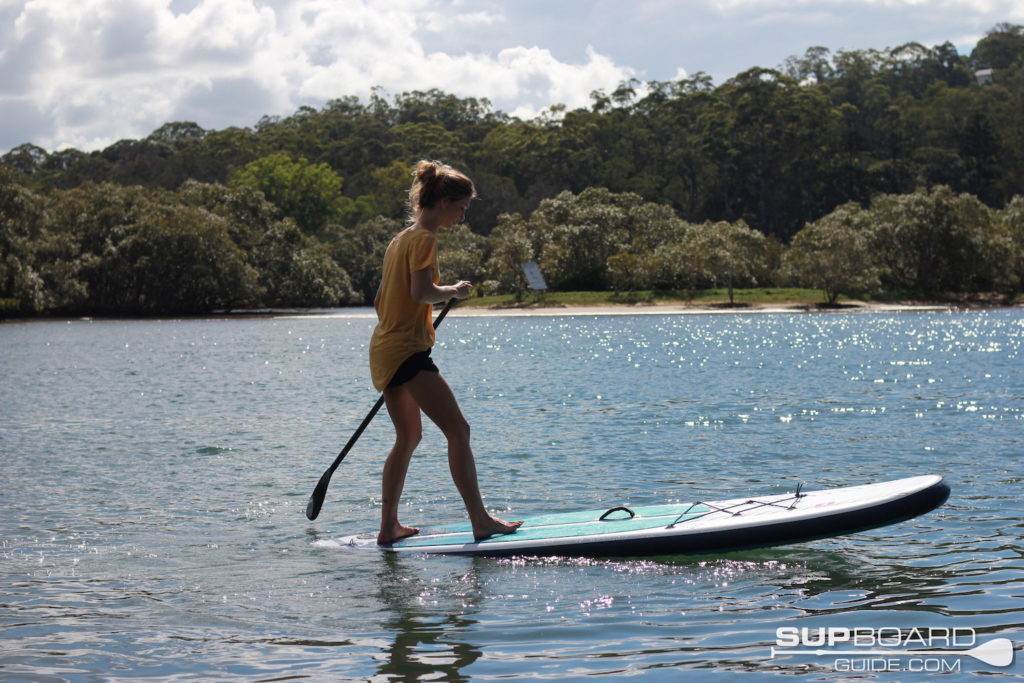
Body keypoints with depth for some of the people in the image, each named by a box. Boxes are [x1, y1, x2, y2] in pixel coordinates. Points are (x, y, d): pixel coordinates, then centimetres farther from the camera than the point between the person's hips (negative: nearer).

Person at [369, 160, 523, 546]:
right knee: (457, 430, -10)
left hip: (384, 350, 10)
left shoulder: (400, 239, 17)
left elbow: (380, 300, 21)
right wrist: (455, 290, -8)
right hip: (407, 351, -10)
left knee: (408, 436, 17)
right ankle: (480, 521, -12)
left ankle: (389, 527, 19)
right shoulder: (424, 239, -11)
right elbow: (421, 293, -24)